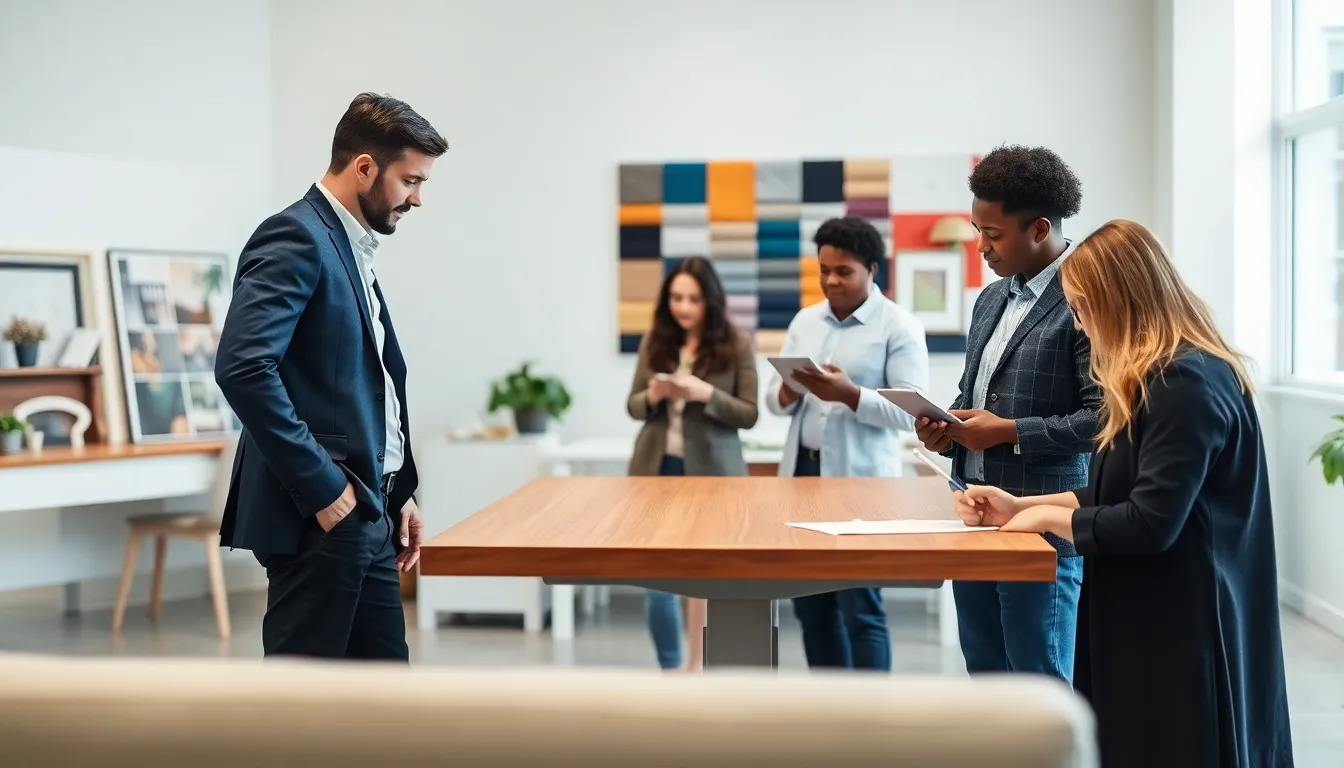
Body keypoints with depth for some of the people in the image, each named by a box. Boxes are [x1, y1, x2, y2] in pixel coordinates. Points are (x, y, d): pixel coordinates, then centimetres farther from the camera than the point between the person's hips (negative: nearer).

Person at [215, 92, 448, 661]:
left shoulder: (351, 250, 18)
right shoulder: (296, 237, -12)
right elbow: (242, 366, -24)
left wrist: (398, 492, 15)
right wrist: (320, 487, -21)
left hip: (365, 515, 10)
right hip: (319, 518, -10)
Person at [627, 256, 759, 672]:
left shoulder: (737, 345, -5)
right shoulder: (654, 342, 4)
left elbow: (749, 414, -5)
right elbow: (633, 405, 9)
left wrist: (706, 394, -21)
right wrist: (653, 395, -13)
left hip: (710, 472, -2)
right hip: (657, 468, 3)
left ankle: (695, 667, 23)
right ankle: (670, 670, 17)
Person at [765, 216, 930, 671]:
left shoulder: (899, 326, -5)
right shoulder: (805, 321, 12)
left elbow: (911, 411, -12)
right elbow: (773, 401, 12)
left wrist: (849, 394, -24)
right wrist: (789, 392, -10)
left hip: (861, 480, -6)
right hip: (802, 472, 6)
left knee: (860, 608, -5)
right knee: (810, 603, 11)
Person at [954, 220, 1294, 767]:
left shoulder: (1185, 383, -20)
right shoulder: (1169, 375, 13)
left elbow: (1150, 523, -24)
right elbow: (1122, 492, 17)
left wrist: (1050, 517, -10)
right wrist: (1021, 507, 9)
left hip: (1180, 628, -10)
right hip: (1158, 617, 10)